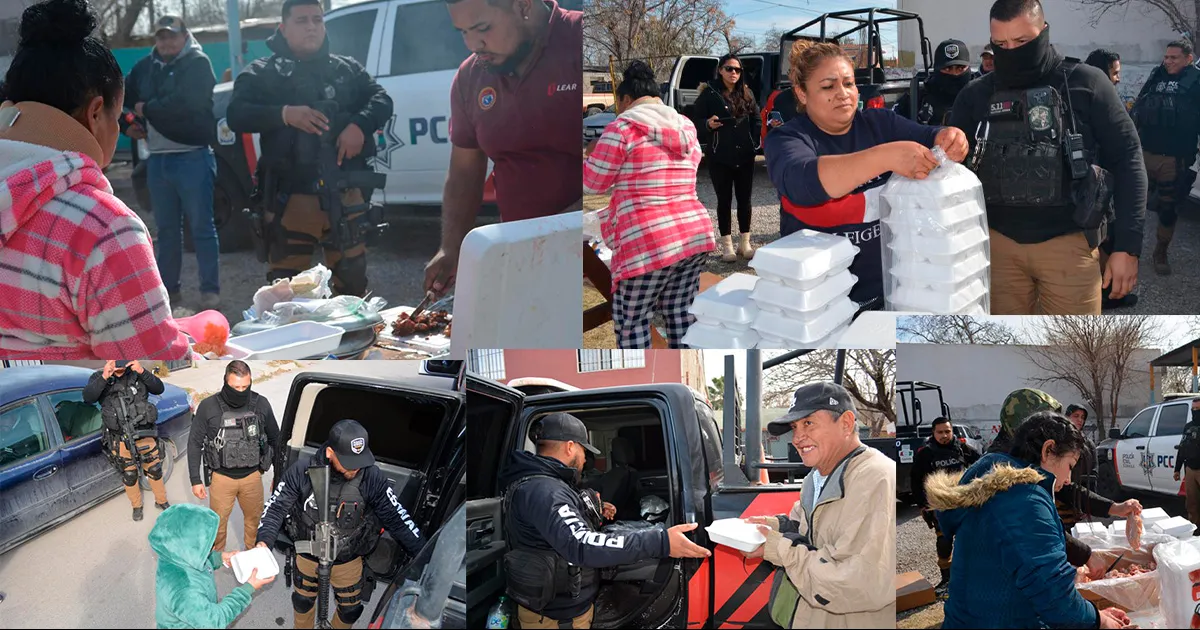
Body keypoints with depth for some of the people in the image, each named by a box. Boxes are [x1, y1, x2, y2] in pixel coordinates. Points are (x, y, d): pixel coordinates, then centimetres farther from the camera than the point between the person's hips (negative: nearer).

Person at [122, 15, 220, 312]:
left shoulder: (197, 62, -5)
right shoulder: (145, 67, 14)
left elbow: (185, 103, -20)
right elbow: (121, 98, 25)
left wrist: (146, 108, -7)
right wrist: (127, 124, 6)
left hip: (192, 157, -6)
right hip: (157, 158, 7)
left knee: (202, 226, -4)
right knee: (166, 227, 12)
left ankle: (210, 290, 1)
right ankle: (168, 288, 20)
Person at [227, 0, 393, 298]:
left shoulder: (347, 69, 13)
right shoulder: (261, 74, 4)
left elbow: (381, 101, 6)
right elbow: (236, 116, -9)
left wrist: (360, 126, -15)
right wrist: (284, 114, -25)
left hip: (345, 195, 3)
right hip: (290, 198, -3)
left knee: (352, 280, 12)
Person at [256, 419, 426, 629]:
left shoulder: (372, 478, -25)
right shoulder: (301, 471, -26)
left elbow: (397, 519, -17)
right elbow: (276, 508, -17)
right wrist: (264, 542, -34)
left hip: (348, 562, 0)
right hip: (307, 556, 0)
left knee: (350, 610, 21)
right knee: (303, 601, 26)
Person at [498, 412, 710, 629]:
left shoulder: (543, 483, 10)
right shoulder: (542, 491, -26)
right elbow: (580, 546, -40)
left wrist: (595, 512, 20)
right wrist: (660, 542, -43)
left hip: (564, 608, 10)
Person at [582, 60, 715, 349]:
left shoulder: (622, 128, -6)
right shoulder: (686, 128, 15)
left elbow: (592, 184, 1)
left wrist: (593, 154, 21)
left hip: (649, 243, -7)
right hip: (694, 233, 7)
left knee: (631, 320, 5)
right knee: (681, 313, 13)